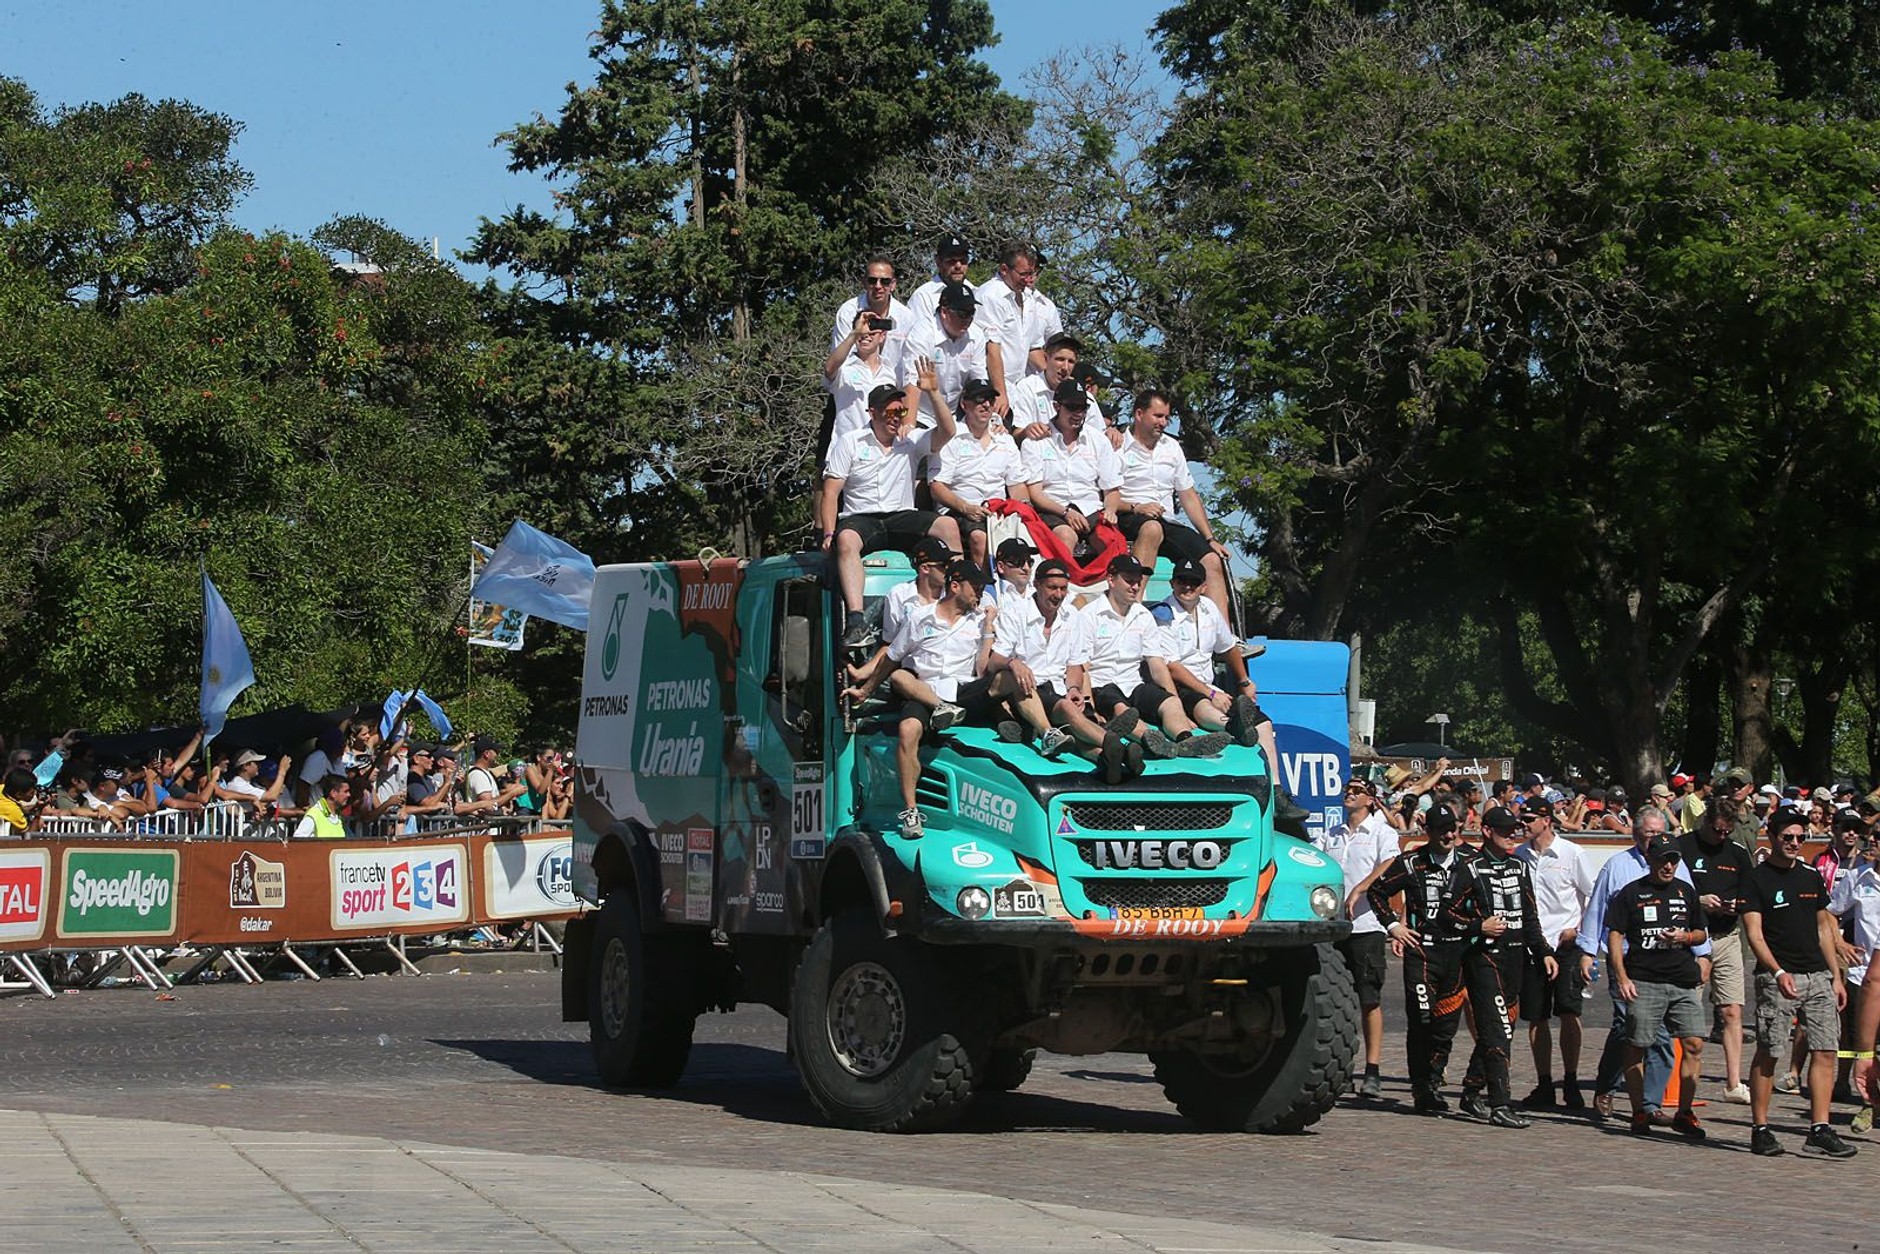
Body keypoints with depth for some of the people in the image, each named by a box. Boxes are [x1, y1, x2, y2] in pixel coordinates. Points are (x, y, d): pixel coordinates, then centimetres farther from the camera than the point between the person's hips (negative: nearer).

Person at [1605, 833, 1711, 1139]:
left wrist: (1684, 937, -1)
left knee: (1694, 1044, -6)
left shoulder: (1686, 892, 15)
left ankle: (1684, 1112, 2)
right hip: (1643, 981, -3)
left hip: (1684, 981, 3)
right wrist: (1622, 977, -8)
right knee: (1636, 1046, 0)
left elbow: (1702, 933, 23)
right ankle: (1639, 1112, 10)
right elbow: (1614, 935, 1)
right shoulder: (1631, 893, 3)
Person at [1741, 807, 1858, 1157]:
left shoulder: (1811, 876, 16)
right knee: (1767, 1053, -4)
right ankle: (1760, 1129, 4)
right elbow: (1754, 934, -10)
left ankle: (1820, 1130, -2)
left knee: (1825, 1051, -2)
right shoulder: (1756, 879, -2)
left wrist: (1836, 976, 16)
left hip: (1818, 975, 6)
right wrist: (1778, 972, -23)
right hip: (1777, 978, -5)